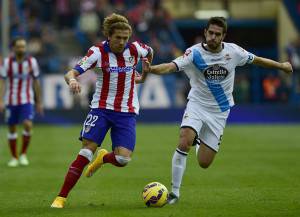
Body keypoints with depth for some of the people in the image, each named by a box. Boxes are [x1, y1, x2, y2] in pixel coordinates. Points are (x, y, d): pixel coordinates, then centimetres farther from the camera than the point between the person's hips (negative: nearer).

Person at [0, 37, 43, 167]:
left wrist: (39, 102, 8)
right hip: (11, 101, 1)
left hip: (27, 101, -1)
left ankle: (23, 154, 0)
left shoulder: (32, 61, -1)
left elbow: (36, 82, 6)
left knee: (28, 125, -18)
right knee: (12, 128, 6)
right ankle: (14, 158, 20)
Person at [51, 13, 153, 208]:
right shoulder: (97, 52, -11)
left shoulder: (134, 49, -5)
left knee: (123, 159, -13)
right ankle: (61, 198, -6)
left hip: (127, 112, 2)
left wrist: (144, 74, 27)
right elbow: (71, 73, -20)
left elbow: (150, 53, 20)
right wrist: (72, 80, -42)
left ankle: (103, 158, 25)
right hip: (101, 108, -2)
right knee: (86, 152, -15)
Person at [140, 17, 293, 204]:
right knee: (184, 143, -28)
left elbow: (256, 60, 10)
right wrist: (151, 69, -50)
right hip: (197, 105, -2)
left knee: (204, 163, 1)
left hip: (219, 112, 2)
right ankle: (175, 192, -13)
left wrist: (282, 66, 22)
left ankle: (199, 141, 39)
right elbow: (171, 67, -30)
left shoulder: (233, 51, -7)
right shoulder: (195, 53, -16)